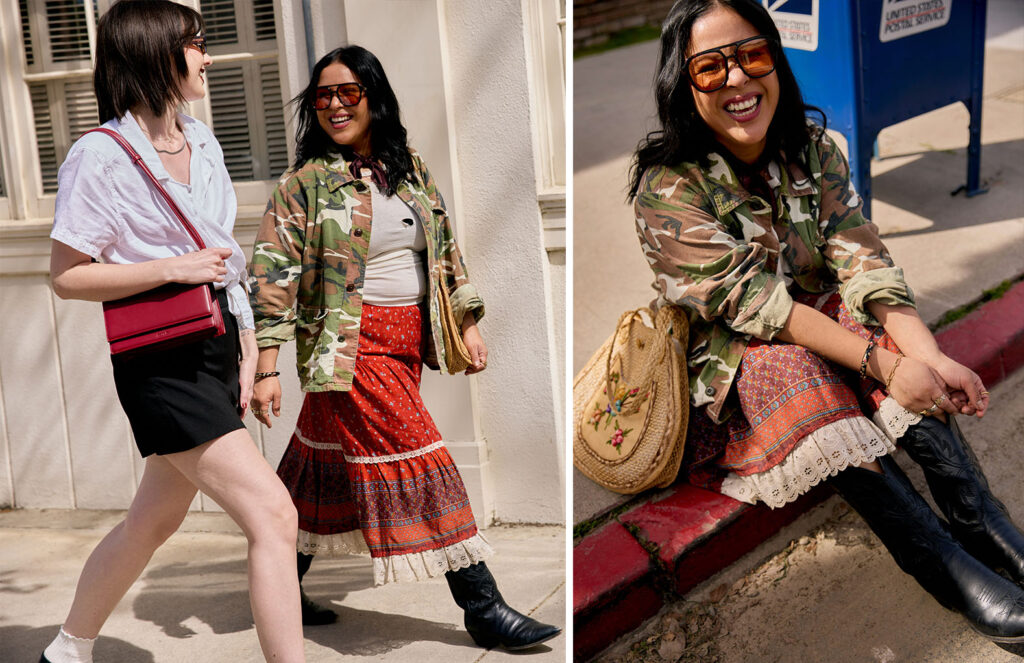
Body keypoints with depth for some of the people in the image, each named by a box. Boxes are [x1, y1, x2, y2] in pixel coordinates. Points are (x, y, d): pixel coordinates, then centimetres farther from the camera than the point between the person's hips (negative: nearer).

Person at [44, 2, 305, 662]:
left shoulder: (200, 138, 12)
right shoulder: (99, 156, -11)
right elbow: (67, 275, -10)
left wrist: (247, 341, 11)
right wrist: (172, 268, -19)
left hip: (217, 347, 8)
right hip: (163, 360, -8)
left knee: (154, 521, 19)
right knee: (273, 515, -15)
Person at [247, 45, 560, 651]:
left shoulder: (413, 171, 12)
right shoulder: (305, 183, -4)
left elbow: (446, 249, 18)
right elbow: (273, 274, -8)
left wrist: (469, 323, 12)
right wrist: (267, 367, -14)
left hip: (406, 344, 6)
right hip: (349, 344, -6)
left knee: (331, 462, 13)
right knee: (415, 460, -9)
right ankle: (483, 607, -3)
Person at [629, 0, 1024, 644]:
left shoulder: (814, 151, -3)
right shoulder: (667, 188, -20)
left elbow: (862, 261, -12)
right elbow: (754, 302, -26)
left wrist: (931, 356, -29)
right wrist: (882, 363, -34)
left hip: (815, 317, 5)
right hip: (728, 357, -5)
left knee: (907, 356, -25)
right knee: (796, 371, -35)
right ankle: (944, 563, -35)